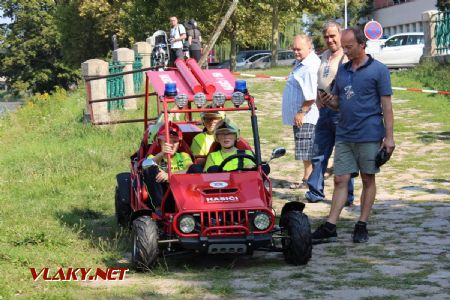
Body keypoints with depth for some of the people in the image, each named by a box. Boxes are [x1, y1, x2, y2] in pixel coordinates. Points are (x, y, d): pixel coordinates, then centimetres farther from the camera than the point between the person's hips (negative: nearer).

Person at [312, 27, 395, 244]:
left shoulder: (378, 70, -4)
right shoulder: (342, 70, 13)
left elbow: (386, 105, -6)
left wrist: (389, 136, -11)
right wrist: (329, 102, -5)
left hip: (370, 136, -5)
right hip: (344, 135, 5)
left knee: (368, 180, 5)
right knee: (340, 181, 2)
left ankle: (362, 226, 12)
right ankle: (329, 227, 0)